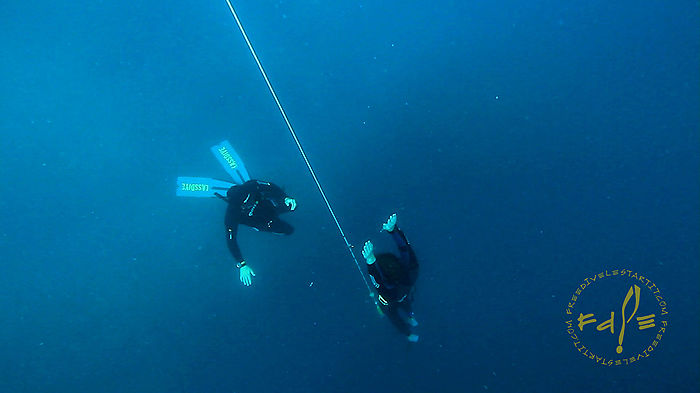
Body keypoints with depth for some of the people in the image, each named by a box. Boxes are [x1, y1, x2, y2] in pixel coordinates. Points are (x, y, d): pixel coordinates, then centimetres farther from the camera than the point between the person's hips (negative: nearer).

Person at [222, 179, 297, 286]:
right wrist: (242, 265, -39)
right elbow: (231, 240, -37)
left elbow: (271, 188, -22)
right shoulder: (232, 214, -41)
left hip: (270, 206, 3)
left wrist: (286, 198, -39)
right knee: (289, 230, -7)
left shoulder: (251, 186, -36)